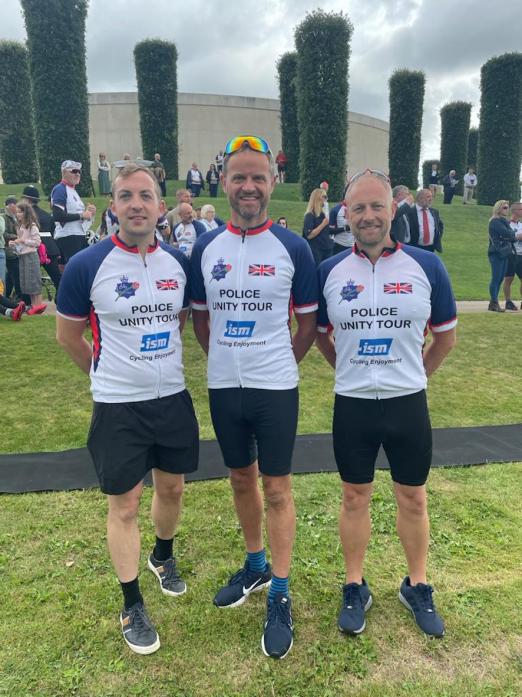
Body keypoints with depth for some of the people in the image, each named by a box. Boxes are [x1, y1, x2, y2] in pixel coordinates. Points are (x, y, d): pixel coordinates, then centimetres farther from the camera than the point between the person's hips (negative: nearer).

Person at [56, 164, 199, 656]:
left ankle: (163, 557, 48)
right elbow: (67, 335, -1)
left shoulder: (179, 263, -2)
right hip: (117, 406, -3)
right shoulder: (86, 265, -13)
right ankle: (132, 606, 27)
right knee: (124, 505, 7)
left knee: (171, 489, 19)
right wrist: (110, 376, 9)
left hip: (173, 397, 4)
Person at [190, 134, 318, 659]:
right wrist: (229, 359, 7)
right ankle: (255, 566, 39)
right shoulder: (205, 247, 2)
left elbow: (307, 321, 2)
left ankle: (279, 597, 21)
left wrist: (278, 363, 5)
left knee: (276, 488, 5)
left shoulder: (293, 248, -6)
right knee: (241, 480, 17)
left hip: (275, 387, -3)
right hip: (223, 386, 4)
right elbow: (200, 316, 12)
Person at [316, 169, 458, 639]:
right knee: (355, 498, 13)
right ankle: (355, 587, 33)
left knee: (413, 498, 14)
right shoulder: (330, 271, -3)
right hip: (352, 405, 1)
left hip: (408, 403, 0)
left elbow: (446, 336, 6)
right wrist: (354, 371, 8)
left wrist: (414, 375, 9)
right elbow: (320, 334, 11)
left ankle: (417, 587, 36)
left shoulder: (426, 266, -5)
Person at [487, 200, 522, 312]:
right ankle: (494, 303, -5)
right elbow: (507, 234, -16)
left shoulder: (504, 221, 19)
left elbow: (510, 235, 10)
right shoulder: (495, 222, -9)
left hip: (504, 253, 9)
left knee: (500, 278, 8)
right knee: (496, 278, -8)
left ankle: (493, 303, 12)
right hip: (497, 253, -9)